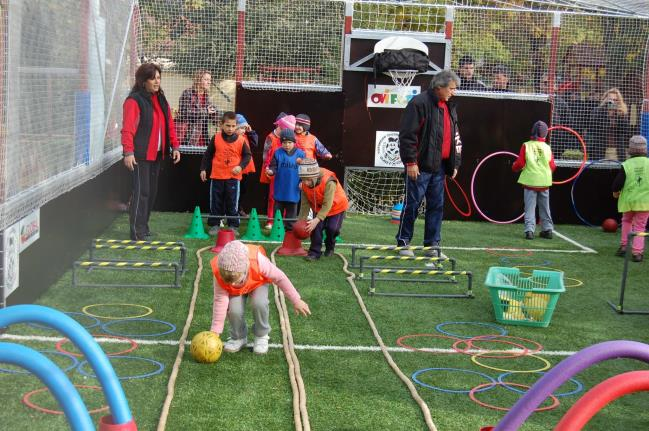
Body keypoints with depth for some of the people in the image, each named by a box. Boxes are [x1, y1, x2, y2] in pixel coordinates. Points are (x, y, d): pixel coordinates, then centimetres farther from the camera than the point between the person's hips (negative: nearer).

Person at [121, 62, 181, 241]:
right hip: (140, 155, -8)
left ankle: (143, 226, 22)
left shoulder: (161, 100, 15)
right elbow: (127, 128, -16)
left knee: (152, 191, 11)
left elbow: (169, 124, 19)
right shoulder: (134, 100, -10)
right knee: (141, 191, -8)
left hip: (157, 154, 8)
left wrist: (175, 146, 13)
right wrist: (128, 152, -23)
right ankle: (137, 232, -3)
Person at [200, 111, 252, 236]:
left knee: (232, 202, 3)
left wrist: (241, 166, -12)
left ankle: (233, 226, 12)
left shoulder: (241, 140, -4)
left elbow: (247, 155, 4)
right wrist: (203, 169, 5)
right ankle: (214, 225, 17)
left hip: (234, 177, -1)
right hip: (217, 176, 1)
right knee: (215, 202, 7)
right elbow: (208, 154, 6)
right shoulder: (216, 138, -2)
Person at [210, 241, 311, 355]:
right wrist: (215, 331, -29)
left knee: (259, 303, -31)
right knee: (234, 310, -27)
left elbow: (280, 277, -25)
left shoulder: (257, 261, -41)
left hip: (258, 283, -1)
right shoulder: (219, 273, -37)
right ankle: (238, 337, 5)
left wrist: (296, 301, -16)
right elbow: (220, 301, -28)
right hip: (235, 291, 1)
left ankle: (261, 336, -4)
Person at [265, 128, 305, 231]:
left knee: (292, 211, 9)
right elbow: (274, 167, -3)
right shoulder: (278, 153, -3)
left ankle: (290, 228, 19)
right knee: (278, 210, 10)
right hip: (280, 189, 0)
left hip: (293, 190, 0)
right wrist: (271, 171, -24)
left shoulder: (300, 154, -3)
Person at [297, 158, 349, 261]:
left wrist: (317, 219, -49)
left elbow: (327, 205, -41)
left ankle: (330, 247, 18)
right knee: (316, 227, -13)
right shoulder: (305, 184, -22)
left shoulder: (329, 182, -40)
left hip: (336, 206, -4)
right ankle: (315, 252, -3)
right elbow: (305, 204, -13)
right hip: (319, 207, 4)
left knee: (332, 228, -11)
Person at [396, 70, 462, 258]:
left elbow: (455, 138, 22)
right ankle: (403, 243, 11)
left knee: (437, 205, 8)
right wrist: (410, 162, -17)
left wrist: (455, 163, 17)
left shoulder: (450, 107, 15)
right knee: (412, 204, -1)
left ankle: (432, 245, 15)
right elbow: (407, 135, -15)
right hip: (420, 165, -8)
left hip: (439, 166, 8)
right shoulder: (420, 103, -11)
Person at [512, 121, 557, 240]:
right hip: (544, 182, 2)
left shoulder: (526, 146, -6)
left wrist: (514, 167, 14)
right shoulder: (547, 147, -1)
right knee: (545, 208, 15)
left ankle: (529, 230, -7)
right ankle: (547, 229, 19)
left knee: (530, 208, 1)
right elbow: (552, 166, 0)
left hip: (530, 181, -2)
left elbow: (520, 164, -8)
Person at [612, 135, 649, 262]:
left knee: (626, 221, 25)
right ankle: (637, 252, -3)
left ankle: (623, 246, 21)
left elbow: (617, 183, -6)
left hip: (628, 200, 0)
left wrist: (616, 192, 14)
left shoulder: (626, 165, -8)